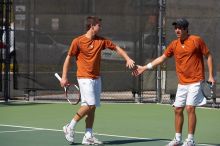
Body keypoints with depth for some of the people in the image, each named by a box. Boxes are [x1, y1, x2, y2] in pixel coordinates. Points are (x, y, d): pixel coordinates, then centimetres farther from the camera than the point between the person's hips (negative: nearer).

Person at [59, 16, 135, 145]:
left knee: (92, 108, 5)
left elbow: (116, 48, 15)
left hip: (96, 78, 6)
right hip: (85, 78, -6)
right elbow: (69, 58, -1)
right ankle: (70, 127, -3)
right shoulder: (78, 41, -6)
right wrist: (64, 77, -5)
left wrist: (127, 58, 0)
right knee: (90, 105, -17)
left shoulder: (101, 41, 8)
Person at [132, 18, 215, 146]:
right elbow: (162, 58, 15)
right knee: (178, 110, 6)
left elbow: (208, 56, 0)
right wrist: (145, 67, 11)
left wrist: (211, 76, -6)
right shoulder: (174, 45, 7)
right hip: (182, 84, 6)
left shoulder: (196, 40, -6)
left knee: (190, 108, -13)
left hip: (195, 82, -6)